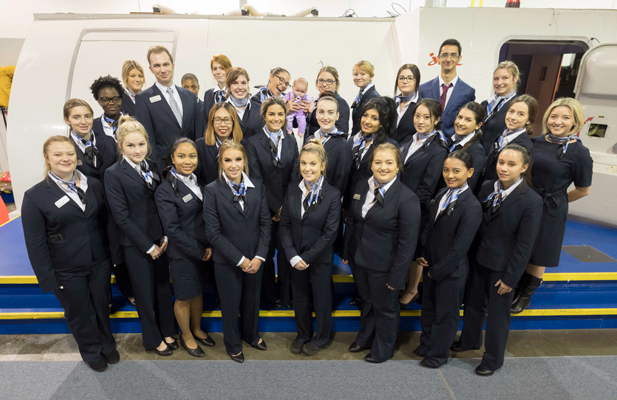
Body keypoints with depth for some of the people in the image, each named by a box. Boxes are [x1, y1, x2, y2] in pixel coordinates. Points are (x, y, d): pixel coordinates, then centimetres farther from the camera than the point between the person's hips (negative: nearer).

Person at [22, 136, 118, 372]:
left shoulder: (94, 185, 0)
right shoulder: (35, 196, -11)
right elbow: (35, 244, -9)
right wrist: (48, 278, -10)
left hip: (99, 263, 3)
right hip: (67, 271, -2)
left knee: (101, 306, 19)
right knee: (79, 313, 16)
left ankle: (107, 345, 44)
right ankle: (92, 352, 41)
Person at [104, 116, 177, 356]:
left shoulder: (153, 167, 4)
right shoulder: (113, 174, -10)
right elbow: (121, 216, -13)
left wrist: (165, 236, -5)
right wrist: (148, 246, -13)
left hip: (160, 239, 4)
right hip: (135, 243, -4)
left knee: (164, 287, 16)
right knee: (145, 293, 11)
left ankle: (168, 332, 36)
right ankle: (153, 338, 31)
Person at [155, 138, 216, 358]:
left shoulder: (197, 181, 2)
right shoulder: (165, 190, -17)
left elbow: (205, 216, 6)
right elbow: (172, 230, -18)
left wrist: (209, 246, -5)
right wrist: (199, 251, -15)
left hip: (203, 251, 6)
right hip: (182, 255, -6)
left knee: (198, 291, 22)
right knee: (184, 298, 14)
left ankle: (197, 329, 45)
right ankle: (186, 336, 37)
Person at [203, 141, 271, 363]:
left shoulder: (257, 187, -3)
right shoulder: (212, 190, -12)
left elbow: (265, 223, -2)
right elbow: (213, 232, -14)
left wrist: (259, 256, -10)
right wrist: (240, 259, -15)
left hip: (255, 259, 3)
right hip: (227, 261, -3)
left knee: (252, 300, 21)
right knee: (230, 303, 16)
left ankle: (251, 335, 48)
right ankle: (233, 343, 42)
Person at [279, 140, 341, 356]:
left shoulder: (332, 195, -17)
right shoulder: (292, 189, -5)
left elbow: (329, 233, -16)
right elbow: (285, 225, -3)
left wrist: (307, 257, -15)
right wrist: (293, 256, -12)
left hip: (320, 258, -3)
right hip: (295, 258, 3)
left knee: (321, 299, 16)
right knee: (300, 298, 20)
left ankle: (320, 338, 41)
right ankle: (303, 334, 45)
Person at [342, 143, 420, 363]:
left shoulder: (407, 198, -21)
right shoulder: (361, 186, -3)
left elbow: (408, 243, -19)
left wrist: (396, 277, -17)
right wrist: (346, 251, 10)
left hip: (383, 266, -5)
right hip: (359, 260, 5)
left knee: (385, 307, 17)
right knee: (366, 301, 26)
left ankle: (383, 349, 44)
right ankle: (365, 337, 53)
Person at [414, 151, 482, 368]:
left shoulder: (471, 207, -22)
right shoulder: (442, 194, 0)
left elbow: (459, 248, -21)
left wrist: (437, 271, -14)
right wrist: (422, 255, -2)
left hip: (451, 272, -7)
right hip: (431, 265, 7)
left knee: (446, 314, 15)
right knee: (428, 309, 23)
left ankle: (438, 354, 36)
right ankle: (426, 344, 46)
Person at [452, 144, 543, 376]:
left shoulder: (531, 201, -18)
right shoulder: (487, 187, -3)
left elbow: (525, 244, -15)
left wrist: (511, 277, -13)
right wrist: (469, 254, 2)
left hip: (501, 266, -5)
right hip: (477, 258, 5)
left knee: (497, 313, 12)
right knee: (473, 303, 22)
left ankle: (493, 358, 35)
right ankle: (470, 340, 48)